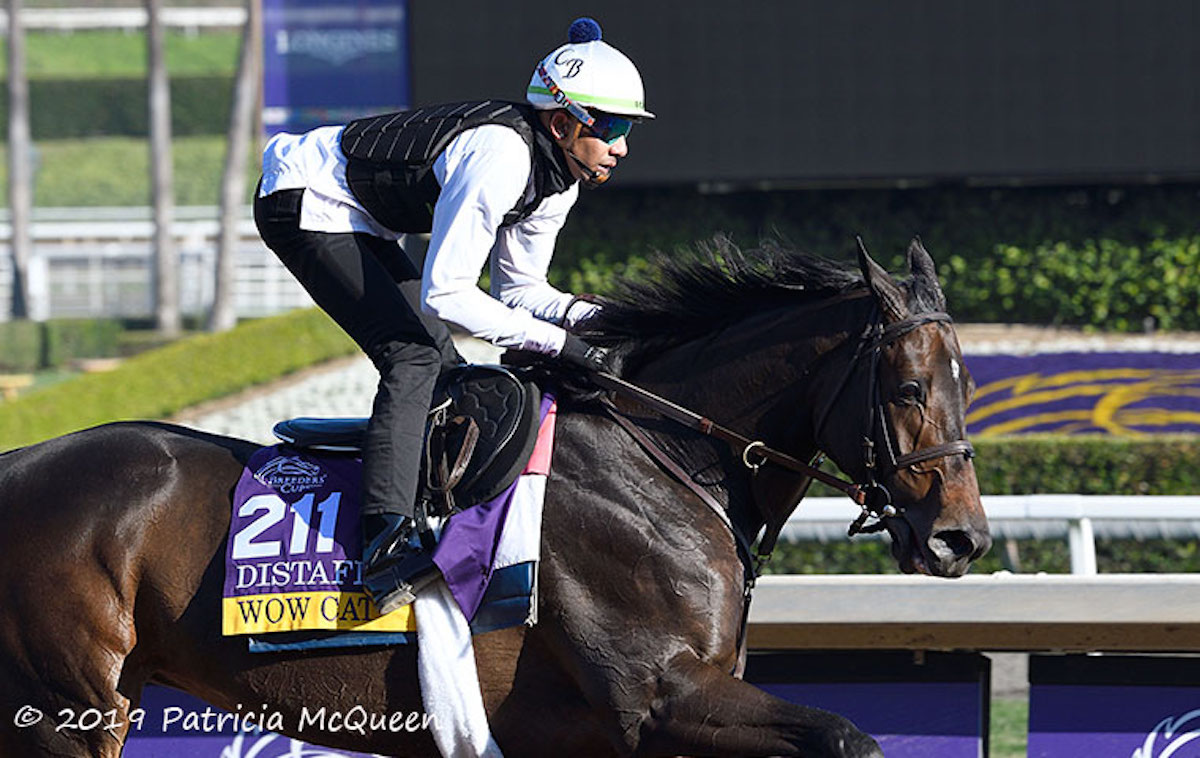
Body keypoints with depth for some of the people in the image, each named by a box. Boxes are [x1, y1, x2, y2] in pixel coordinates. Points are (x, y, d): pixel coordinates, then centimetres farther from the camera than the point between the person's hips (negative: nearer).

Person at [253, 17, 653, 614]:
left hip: (361, 226, 10)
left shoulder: (559, 177, -2)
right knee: (414, 356, -22)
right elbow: (445, 294, -31)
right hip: (304, 205, -10)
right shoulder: (500, 157, -31)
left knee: (444, 368, 10)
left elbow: (519, 288, 8)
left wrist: (590, 319, -11)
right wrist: (554, 342, -29)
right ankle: (387, 538, -32)